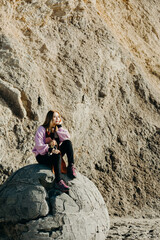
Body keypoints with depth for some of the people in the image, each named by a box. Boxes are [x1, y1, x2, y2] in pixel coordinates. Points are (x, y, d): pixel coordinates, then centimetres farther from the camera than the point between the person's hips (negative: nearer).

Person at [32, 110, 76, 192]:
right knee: (57, 156, -37)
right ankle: (58, 181, -41)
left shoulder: (57, 129, 10)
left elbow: (67, 137, -7)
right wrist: (50, 149, -32)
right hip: (42, 155, -6)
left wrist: (59, 127, -10)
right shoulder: (42, 129, -8)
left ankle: (71, 166, -22)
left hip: (54, 154, 6)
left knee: (68, 142, -15)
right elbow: (39, 145, -19)